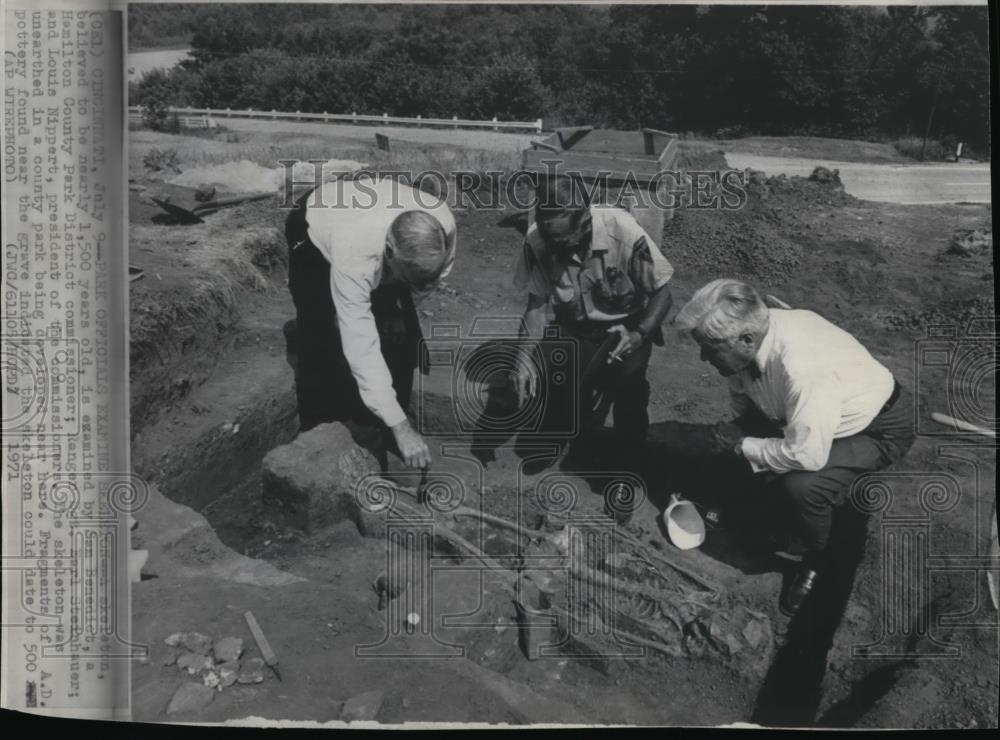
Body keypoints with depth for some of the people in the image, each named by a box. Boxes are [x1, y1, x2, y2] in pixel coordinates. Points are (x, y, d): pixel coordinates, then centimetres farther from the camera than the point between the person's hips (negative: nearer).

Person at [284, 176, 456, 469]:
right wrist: (400, 427, -45)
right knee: (321, 345, -12)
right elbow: (361, 349, -45)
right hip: (314, 231, -4)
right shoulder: (353, 258, -47)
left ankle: (382, 434, 9)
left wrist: (403, 308, -5)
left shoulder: (443, 225, -35)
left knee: (399, 334, -7)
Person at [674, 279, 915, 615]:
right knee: (739, 436, -2)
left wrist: (741, 446, -25)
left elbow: (807, 456, -37)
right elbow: (744, 401, 4)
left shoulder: (803, 366, -42)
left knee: (803, 484, -30)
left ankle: (812, 561, 4)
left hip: (879, 427, -8)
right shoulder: (751, 331, -17)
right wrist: (735, 432, -10)